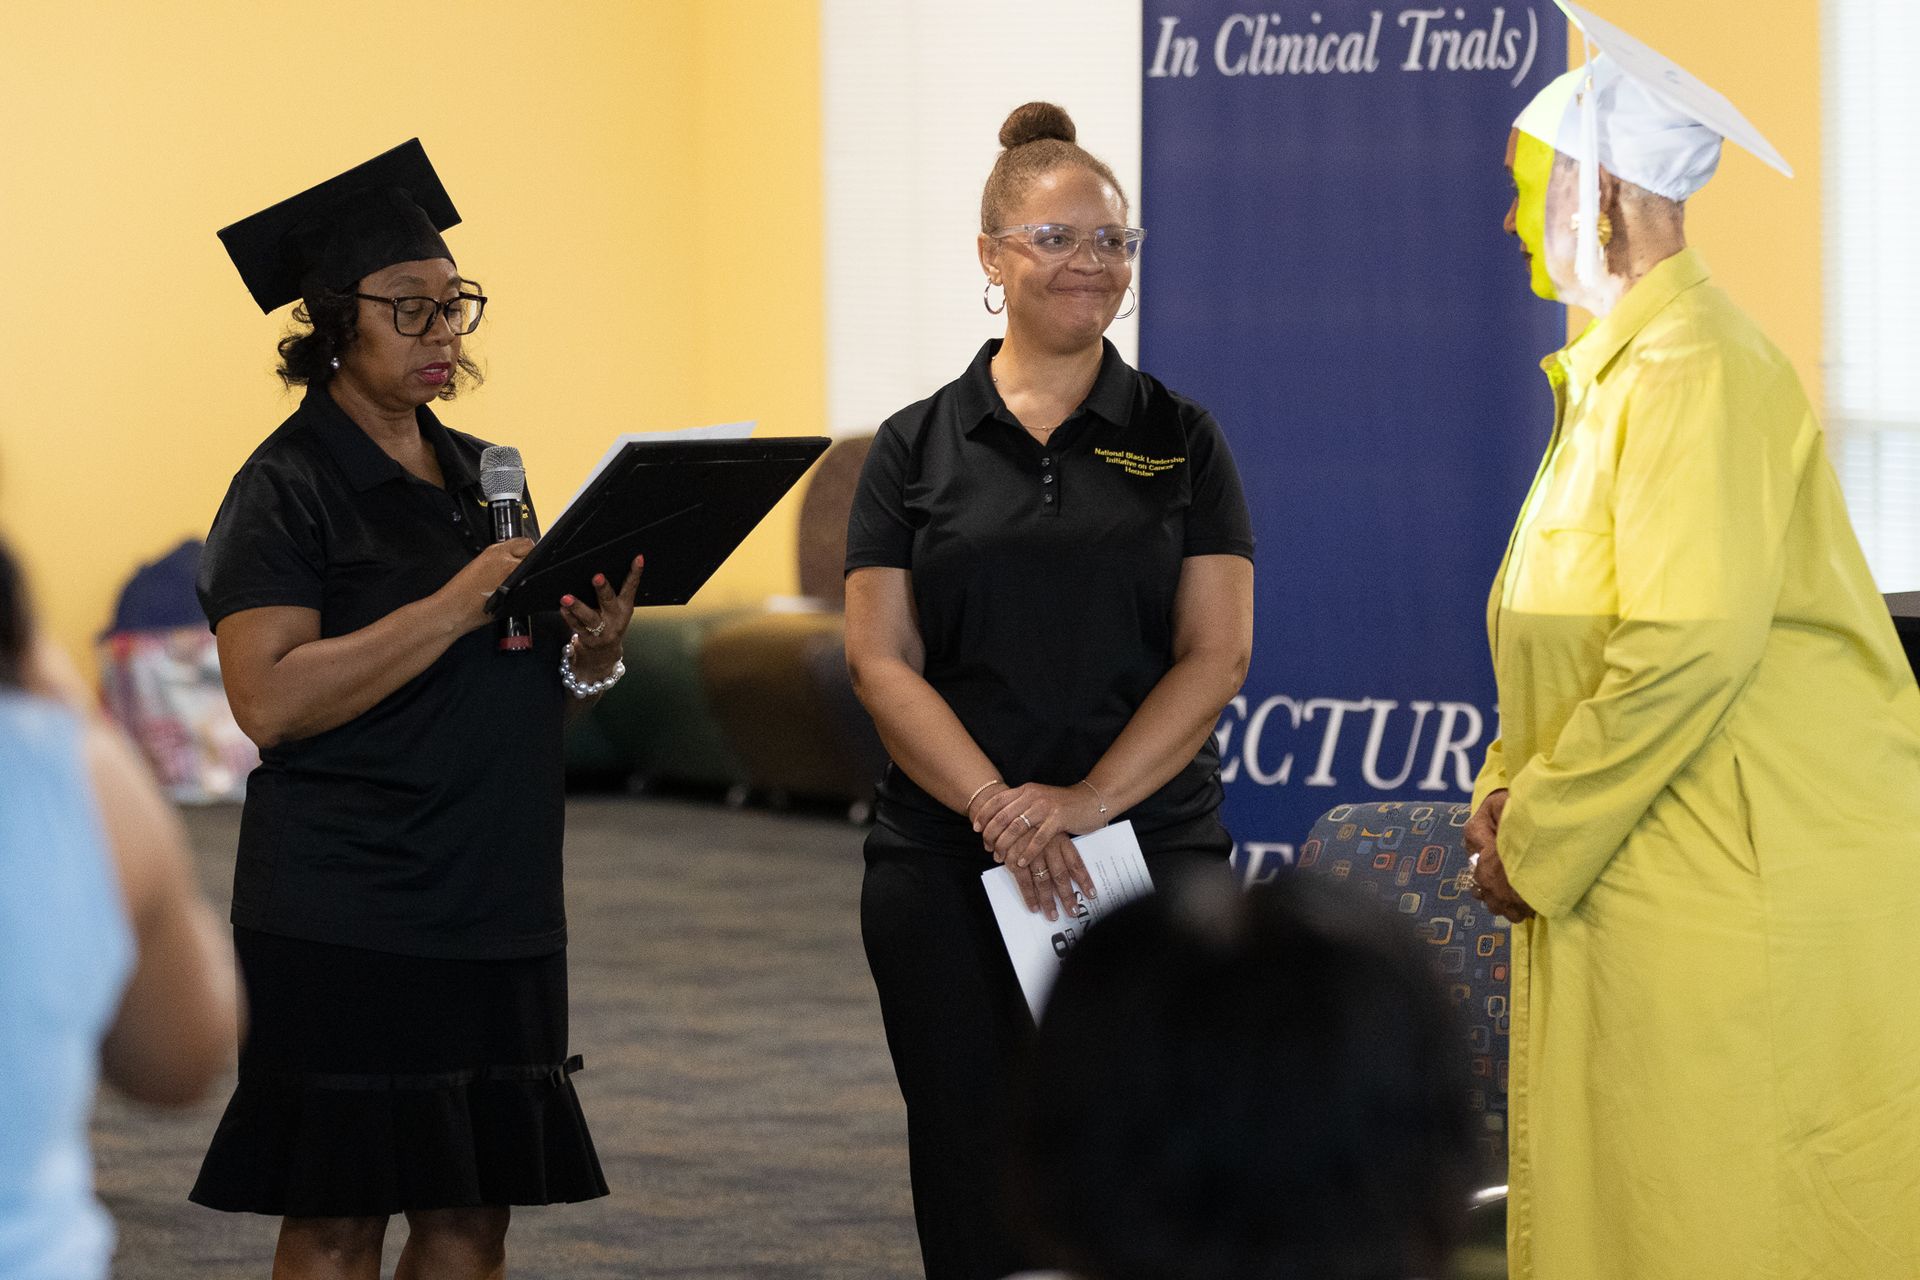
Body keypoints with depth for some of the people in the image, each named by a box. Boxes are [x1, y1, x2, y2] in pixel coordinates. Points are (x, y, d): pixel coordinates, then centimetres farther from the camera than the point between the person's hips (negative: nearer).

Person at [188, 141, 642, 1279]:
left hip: (499, 910, 7)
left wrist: (593, 650, -2)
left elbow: (542, 688, 21)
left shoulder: (482, 474, 15)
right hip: (347, 918, -7)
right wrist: (460, 605, -21)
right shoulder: (290, 488, -6)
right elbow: (271, 700, -19)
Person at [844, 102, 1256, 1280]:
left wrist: (1086, 802, -14)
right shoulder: (919, 448, 7)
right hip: (951, 868, 1)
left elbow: (1217, 655, -1)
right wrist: (999, 808, -14)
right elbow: (881, 661, 0)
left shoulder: (1179, 442, 7)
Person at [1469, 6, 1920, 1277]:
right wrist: (1518, 784, 7)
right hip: (1646, 884, 10)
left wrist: (1539, 834, -16)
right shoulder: (1615, 370, 16)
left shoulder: (1697, 371, -16)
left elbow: (1692, 643, -23)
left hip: (1744, 876, -10)